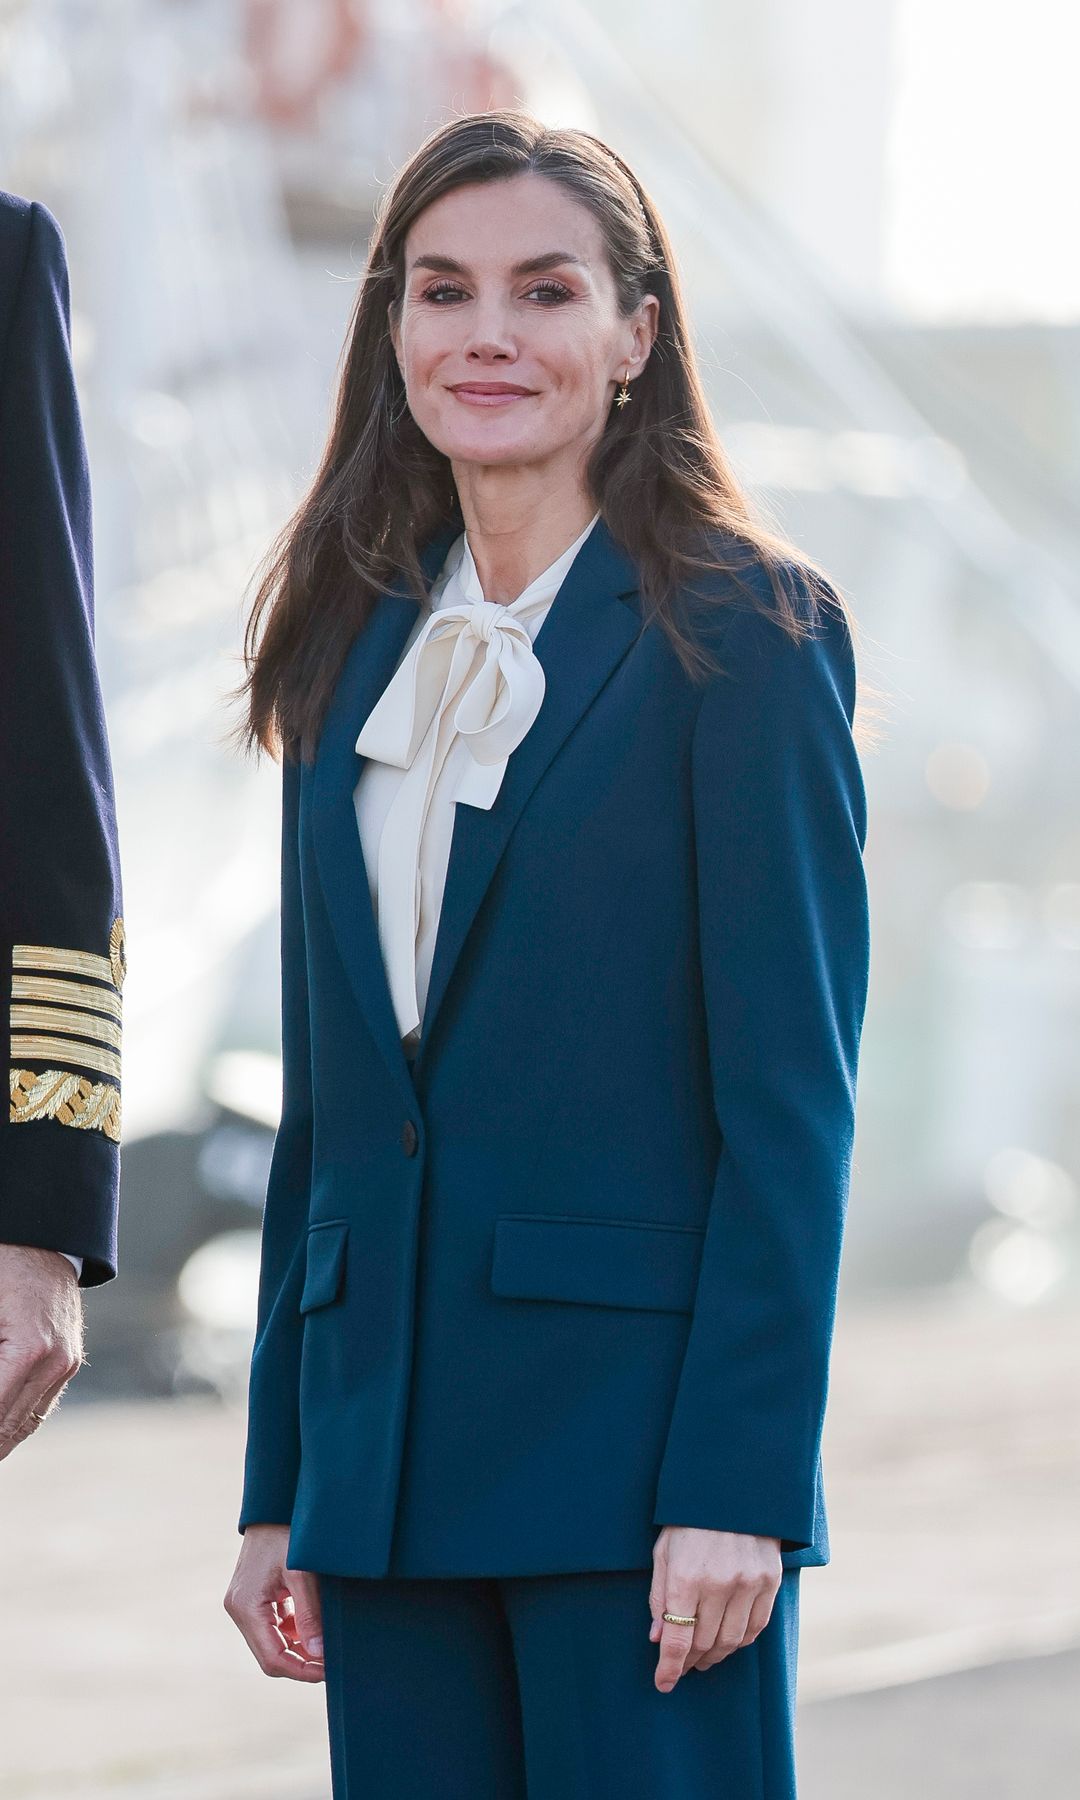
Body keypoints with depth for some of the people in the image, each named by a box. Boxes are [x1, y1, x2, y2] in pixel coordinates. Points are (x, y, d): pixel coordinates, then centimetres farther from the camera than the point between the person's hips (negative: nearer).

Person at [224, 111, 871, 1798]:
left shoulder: (744, 631, -3)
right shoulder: (354, 653, 14)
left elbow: (792, 1103, -8)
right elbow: (321, 1104, 15)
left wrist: (735, 1483, -15)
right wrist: (279, 1496, 11)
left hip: (632, 1448, -5)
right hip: (390, 1460, 5)